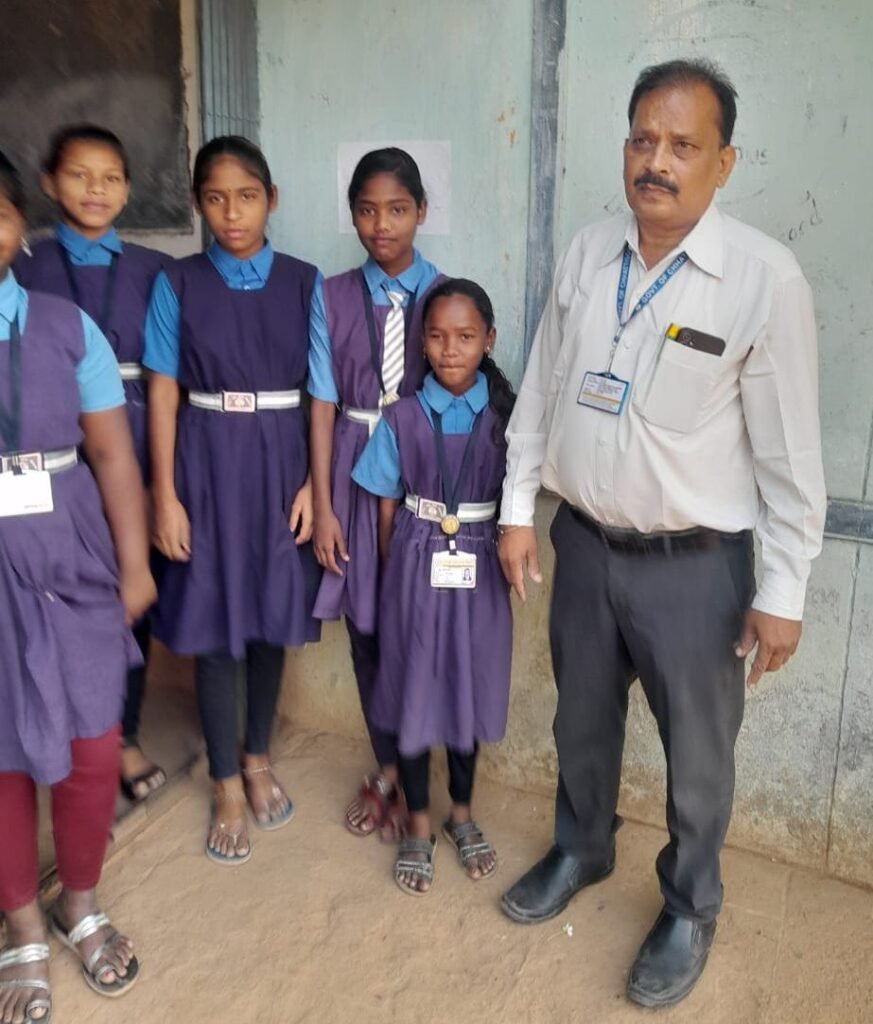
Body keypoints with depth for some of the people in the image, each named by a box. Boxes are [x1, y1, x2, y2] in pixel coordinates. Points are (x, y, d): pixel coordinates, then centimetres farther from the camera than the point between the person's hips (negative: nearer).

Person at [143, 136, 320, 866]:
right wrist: (164, 494, -7)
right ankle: (227, 784, 23)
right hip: (207, 463, -1)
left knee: (272, 616, 11)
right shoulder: (177, 284, -1)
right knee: (213, 623, 5)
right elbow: (163, 395, -2)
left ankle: (259, 758, 34)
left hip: (280, 462, 1)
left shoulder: (302, 283, 0)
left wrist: (314, 483, -5)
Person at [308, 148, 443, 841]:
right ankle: (388, 766, 32)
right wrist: (322, 506, -3)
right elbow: (323, 404, 0)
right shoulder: (332, 297, 2)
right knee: (365, 626, 10)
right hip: (355, 471, 2)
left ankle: (407, 772, 27)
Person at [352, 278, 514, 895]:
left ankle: (462, 814, 36)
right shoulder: (401, 417, -5)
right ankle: (419, 826, 29)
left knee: (471, 690, 14)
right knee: (413, 692, 8)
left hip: (480, 571, 1)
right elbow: (387, 508, 0)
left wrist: (510, 558, 1)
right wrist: (395, 574, 1)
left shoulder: (505, 414, -3)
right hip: (416, 568, -1)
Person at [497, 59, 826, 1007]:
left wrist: (783, 589, -10)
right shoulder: (584, 256, 0)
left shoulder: (765, 278, -15)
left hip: (694, 563, -4)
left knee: (697, 752, 14)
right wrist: (517, 509, 6)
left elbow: (789, 448, -11)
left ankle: (689, 909, 41)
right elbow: (539, 393, 7)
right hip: (582, 543, 4)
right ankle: (579, 850, 51)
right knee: (582, 721, 23)